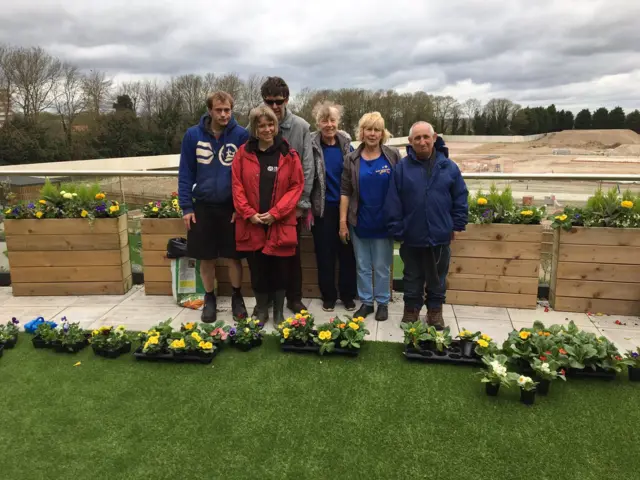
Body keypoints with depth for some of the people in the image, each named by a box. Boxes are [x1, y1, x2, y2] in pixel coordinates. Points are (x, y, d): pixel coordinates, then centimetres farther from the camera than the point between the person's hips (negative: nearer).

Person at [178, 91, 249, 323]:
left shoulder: (241, 135, -7)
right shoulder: (193, 135, -3)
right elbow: (186, 173, 1)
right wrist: (186, 207, -3)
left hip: (232, 207, -1)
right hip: (203, 206, 1)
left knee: (234, 256, 8)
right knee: (206, 258, 10)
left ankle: (237, 297, 27)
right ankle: (209, 299, 28)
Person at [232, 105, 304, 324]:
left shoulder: (289, 154, 0)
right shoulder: (243, 153, 4)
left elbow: (296, 186, -4)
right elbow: (237, 186, 1)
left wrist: (275, 213, -12)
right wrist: (249, 214, -10)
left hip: (280, 225, -1)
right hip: (251, 225, 1)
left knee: (280, 271, 8)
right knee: (257, 271, 10)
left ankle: (279, 312, 26)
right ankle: (261, 311, 28)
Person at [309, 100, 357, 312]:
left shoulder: (346, 145, 3)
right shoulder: (312, 146, -6)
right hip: (323, 208, -2)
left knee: (347, 252, 8)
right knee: (325, 254, 6)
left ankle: (348, 295, 23)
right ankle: (328, 296, 21)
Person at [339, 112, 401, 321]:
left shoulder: (393, 155, -2)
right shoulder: (352, 159, 1)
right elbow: (345, 192, 0)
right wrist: (343, 221, -4)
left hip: (384, 222, -1)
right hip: (359, 222, 2)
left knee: (382, 266, 9)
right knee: (363, 266, 12)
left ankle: (383, 303, 25)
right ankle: (366, 302, 27)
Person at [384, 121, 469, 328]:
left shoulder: (449, 167, -2)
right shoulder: (402, 168, -6)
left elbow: (460, 199, 4)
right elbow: (392, 203, -5)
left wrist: (457, 225, 3)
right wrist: (397, 230, -6)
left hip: (440, 236, 1)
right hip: (412, 236, -1)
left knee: (437, 278, 16)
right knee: (412, 278, 15)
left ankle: (435, 311, 33)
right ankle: (411, 310, 32)